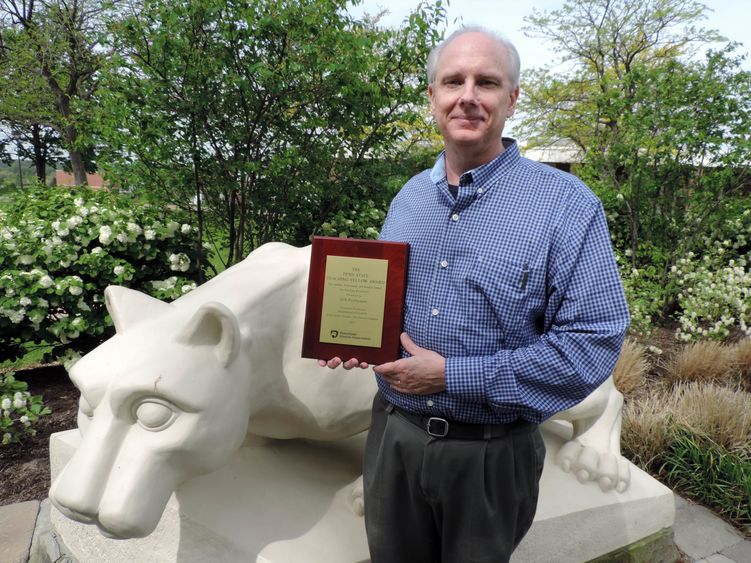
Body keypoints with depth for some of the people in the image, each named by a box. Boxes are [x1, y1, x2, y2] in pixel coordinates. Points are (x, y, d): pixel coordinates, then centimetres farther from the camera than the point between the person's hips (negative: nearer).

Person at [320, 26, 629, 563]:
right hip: (392, 434, 5)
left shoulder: (568, 206, -14)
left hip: (491, 452, -4)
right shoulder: (409, 197, 5)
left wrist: (452, 376, -22)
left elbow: (594, 342, -19)